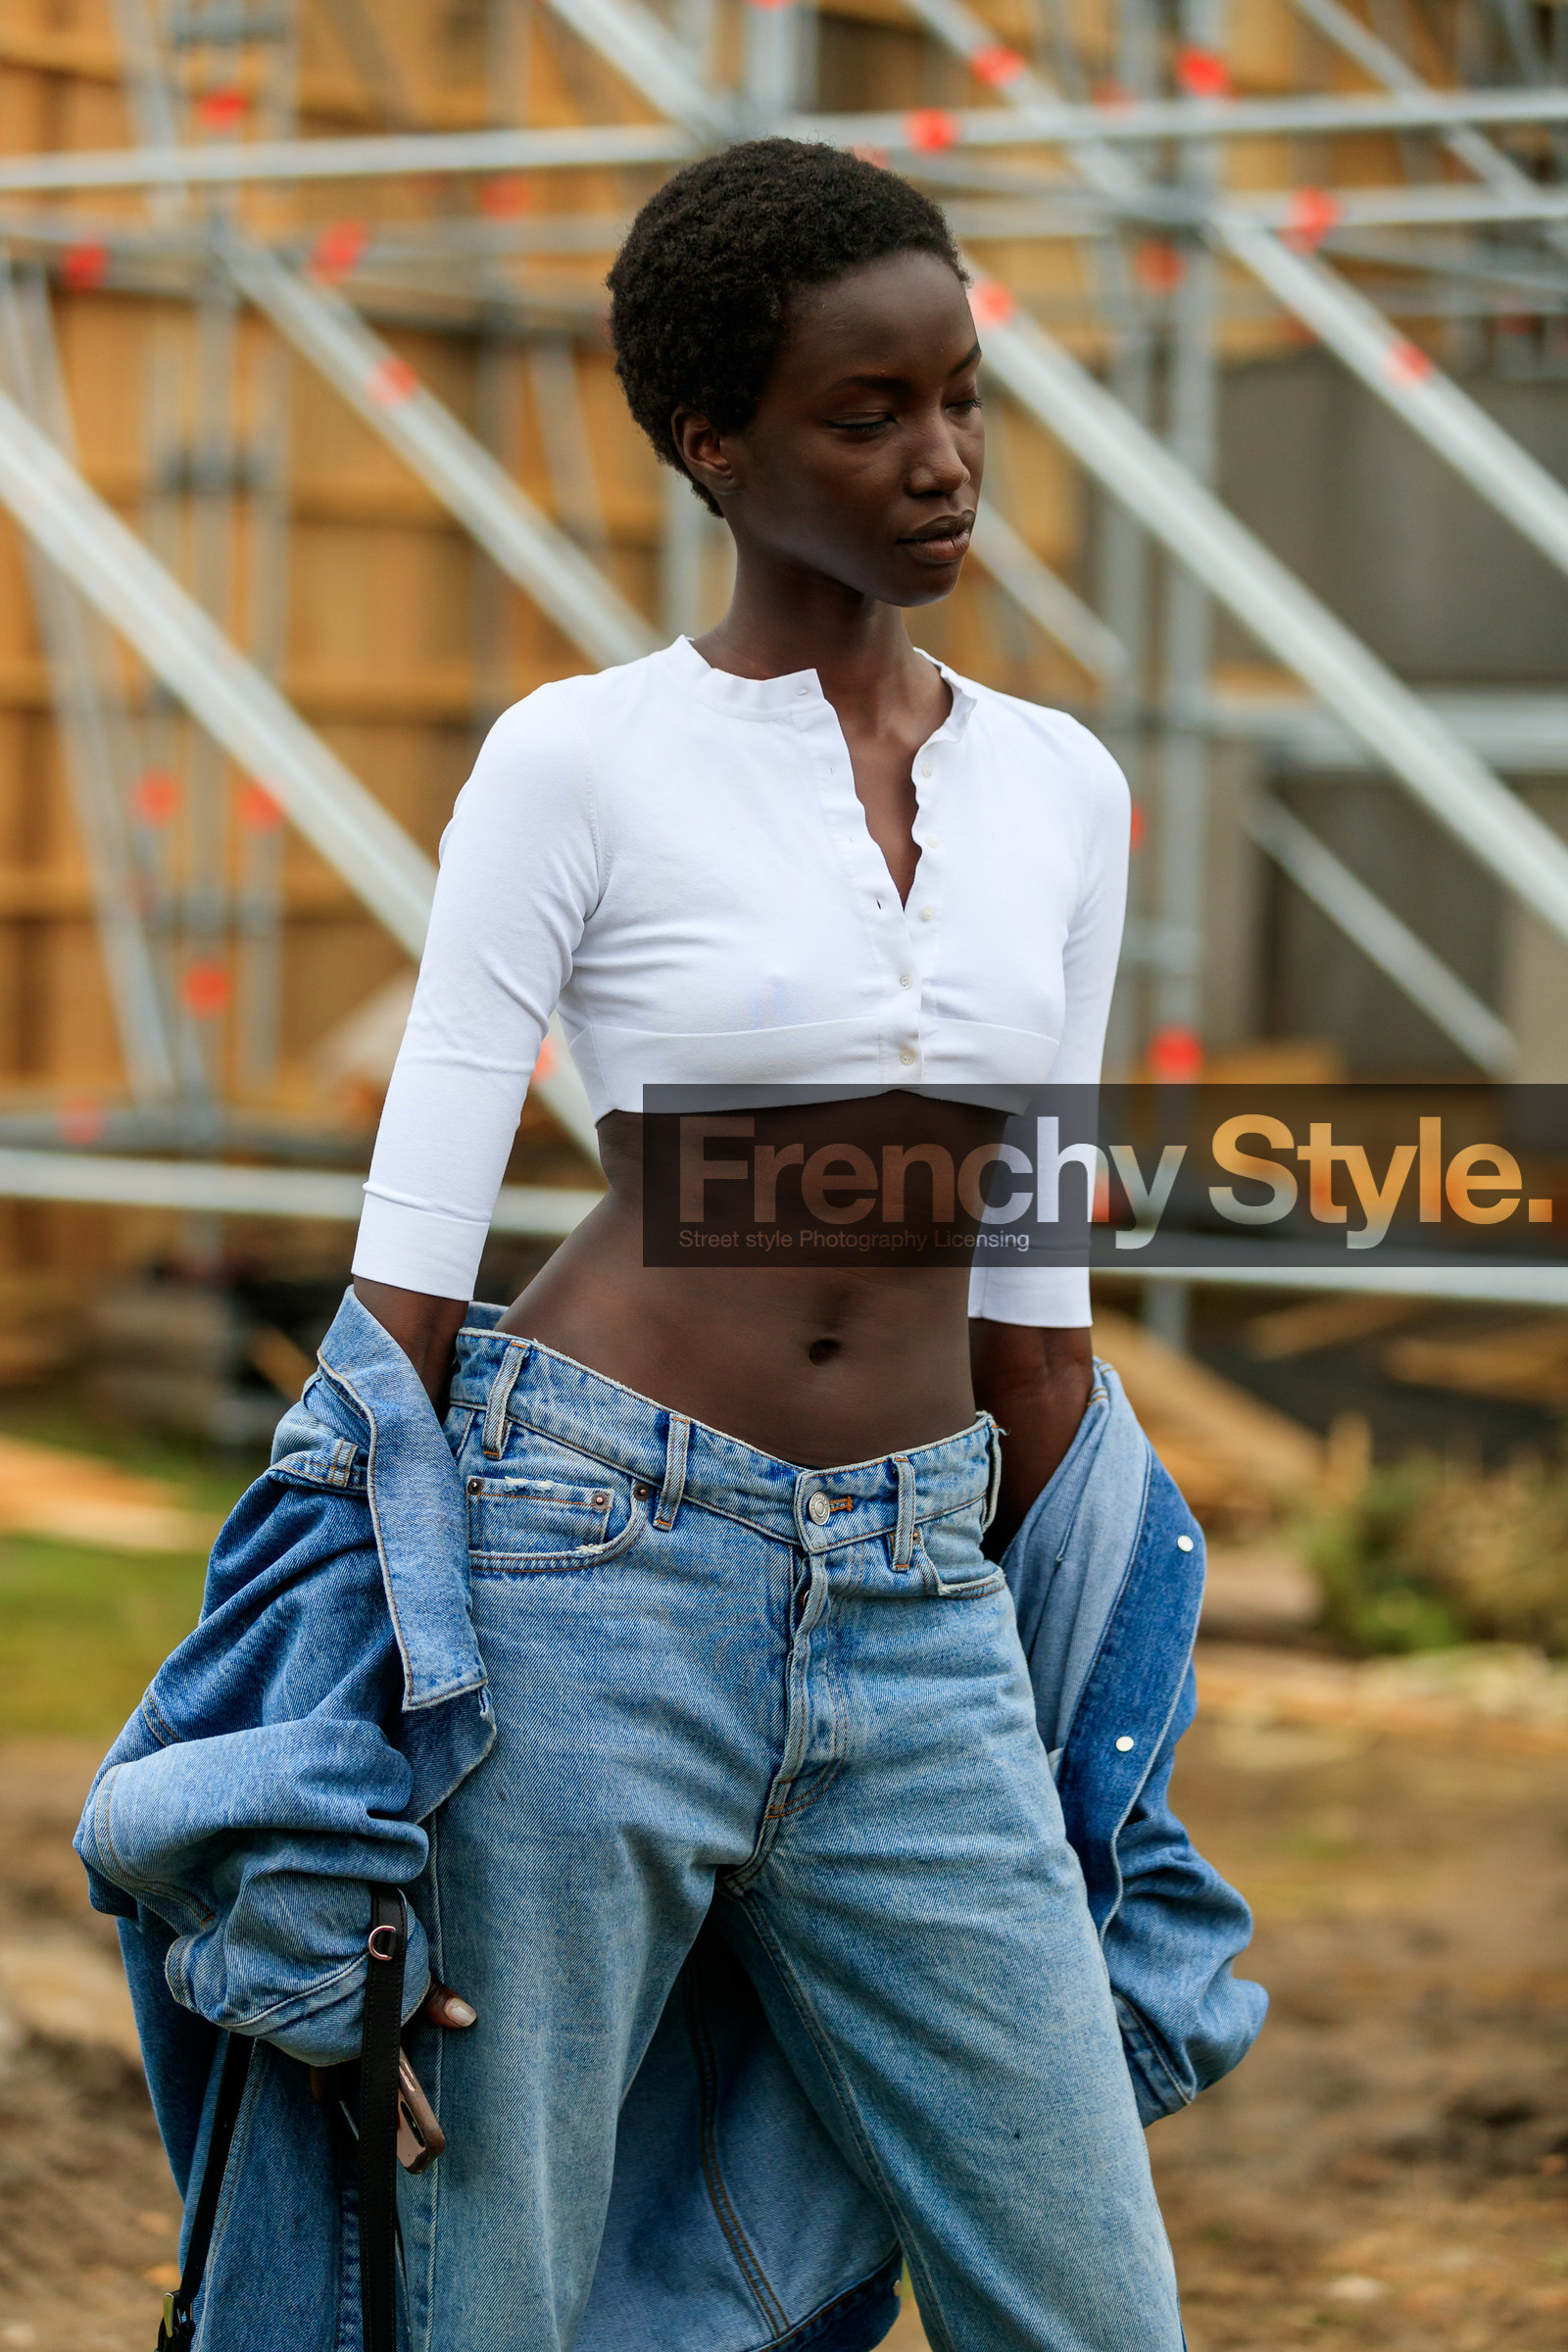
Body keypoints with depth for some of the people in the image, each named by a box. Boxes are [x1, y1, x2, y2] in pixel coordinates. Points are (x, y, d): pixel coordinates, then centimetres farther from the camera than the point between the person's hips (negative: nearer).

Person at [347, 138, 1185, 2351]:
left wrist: (1030, 1683, 18)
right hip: (598, 1573, -4)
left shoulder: (1061, 789, 11)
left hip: (923, 1622, 5)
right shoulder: (580, 763, -4)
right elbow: (407, 1267, -4)